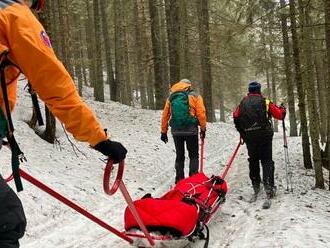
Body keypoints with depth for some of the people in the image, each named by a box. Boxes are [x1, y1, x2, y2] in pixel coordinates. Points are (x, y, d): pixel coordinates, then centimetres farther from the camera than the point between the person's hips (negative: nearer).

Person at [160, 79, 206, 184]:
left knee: (179, 156, 14)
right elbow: (201, 113, -6)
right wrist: (203, 128, 2)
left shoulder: (171, 98, 13)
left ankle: (179, 180, 14)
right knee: (193, 155, 8)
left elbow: (165, 115, 12)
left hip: (176, 131, 3)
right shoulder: (194, 96, 2)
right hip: (190, 130, -3)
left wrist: (163, 132, 17)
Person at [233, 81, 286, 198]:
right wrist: (283, 110, 19)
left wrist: (241, 131, 14)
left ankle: (256, 185, 22)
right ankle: (268, 185, -12)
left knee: (253, 160, 16)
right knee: (267, 160, 1)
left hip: (249, 137, 3)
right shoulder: (264, 102, -2)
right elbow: (279, 114, -4)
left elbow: (236, 116, 1)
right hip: (264, 135, -3)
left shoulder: (243, 102, 6)